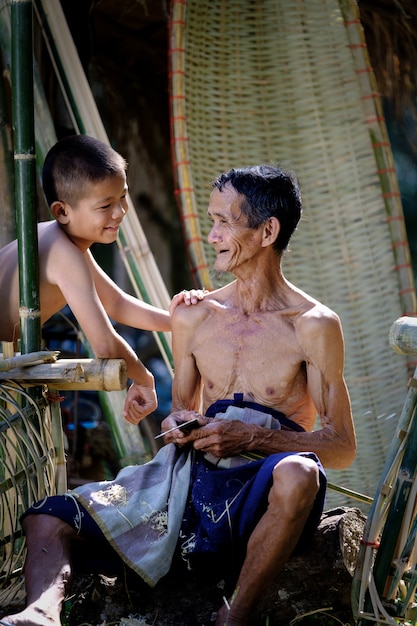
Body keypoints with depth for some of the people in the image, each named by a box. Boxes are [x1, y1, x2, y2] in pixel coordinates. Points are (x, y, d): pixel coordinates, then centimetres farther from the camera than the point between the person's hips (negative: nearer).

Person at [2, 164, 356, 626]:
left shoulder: (314, 325, -3)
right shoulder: (194, 316, 12)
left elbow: (342, 448, -4)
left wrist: (252, 437, -16)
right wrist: (177, 426, 0)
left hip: (260, 491, -5)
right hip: (189, 480, 5)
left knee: (298, 474, -42)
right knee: (47, 518, -10)